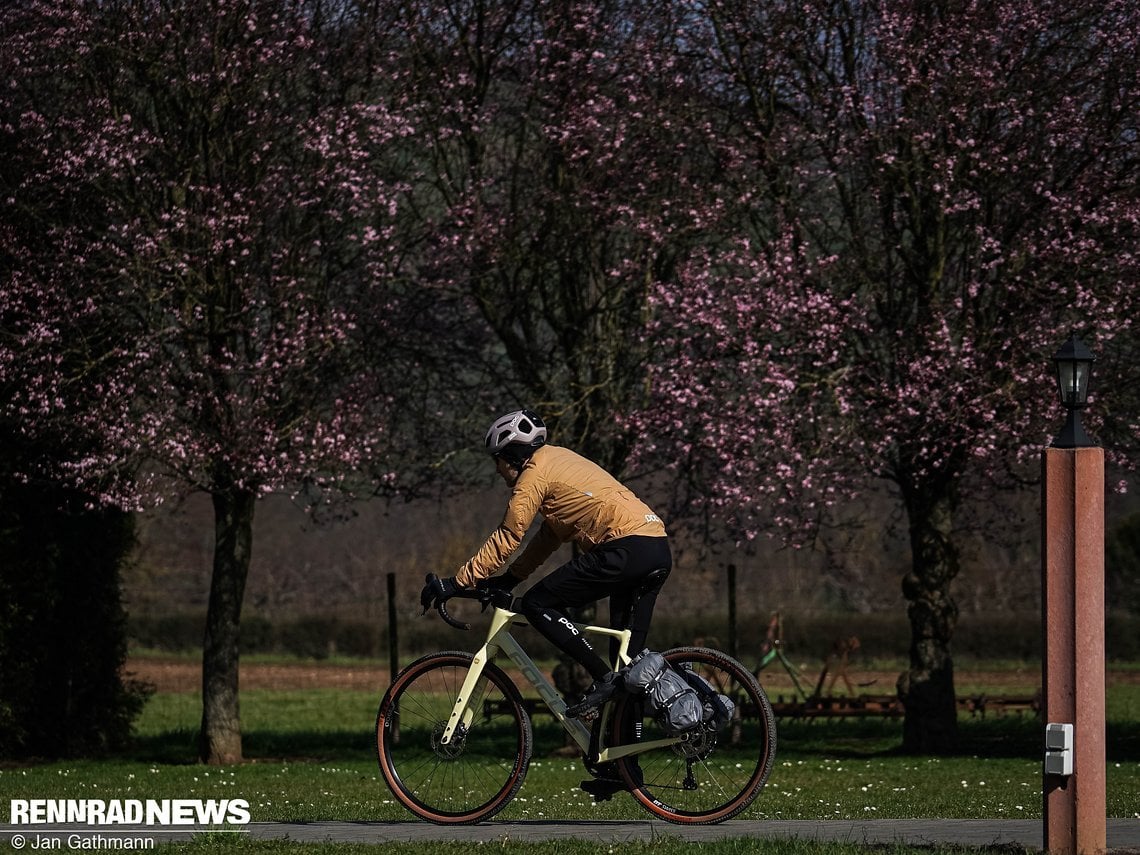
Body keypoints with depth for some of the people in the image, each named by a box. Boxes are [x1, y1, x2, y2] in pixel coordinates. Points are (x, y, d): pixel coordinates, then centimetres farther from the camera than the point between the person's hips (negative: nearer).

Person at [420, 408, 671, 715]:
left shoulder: (536, 472, -2)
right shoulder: (559, 458, 26)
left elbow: (506, 538, -4)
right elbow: (551, 534, 30)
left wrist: (456, 582, -1)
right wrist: (509, 579, 28)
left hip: (625, 549, -10)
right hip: (659, 552, 10)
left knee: (538, 605, -5)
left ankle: (603, 678, -9)